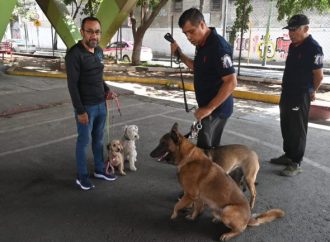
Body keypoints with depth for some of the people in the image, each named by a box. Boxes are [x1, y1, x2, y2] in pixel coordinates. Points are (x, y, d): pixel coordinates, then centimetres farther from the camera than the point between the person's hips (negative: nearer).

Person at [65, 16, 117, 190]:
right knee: (84, 141, 5)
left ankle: (99, 170, 32)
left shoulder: (99, 51, 7)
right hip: (86, 107, -7)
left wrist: (106, 90, 3)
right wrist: (80, 111, -18)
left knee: (98, 138, 16)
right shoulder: (74, 54, -16)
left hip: (101, 104, 7)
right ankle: (82, 176, 20)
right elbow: (72, 85, -17)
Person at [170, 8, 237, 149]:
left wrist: (209, 108, -26)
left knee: (204, 147, -5)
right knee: (210, 147, 17)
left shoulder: (218, 46, -21)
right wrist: (179, 54, 11)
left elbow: (231, 82, -26)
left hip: (216, 108, -9)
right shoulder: (202, 45, 8)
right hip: (208, 106, 9)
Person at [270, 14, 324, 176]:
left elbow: (319, 75, -14)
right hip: (287, 93, 9)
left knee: (297, 130, -1)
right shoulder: (293, 46, 11)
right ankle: (288, 156, 31)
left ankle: (296, 164, 10)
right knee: (286, 127, 16)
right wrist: (286, 90, 15)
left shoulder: (313, 48, -16)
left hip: (300, 97, -9)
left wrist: (311, 92, 1)